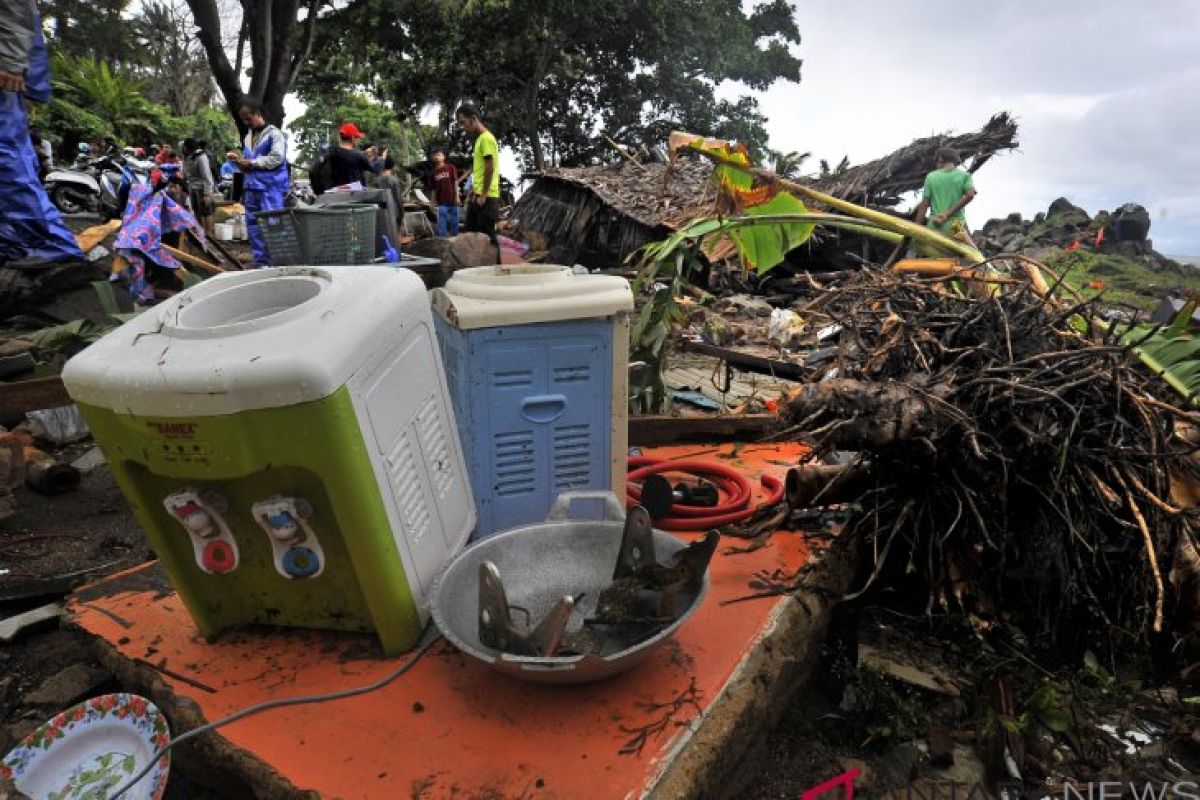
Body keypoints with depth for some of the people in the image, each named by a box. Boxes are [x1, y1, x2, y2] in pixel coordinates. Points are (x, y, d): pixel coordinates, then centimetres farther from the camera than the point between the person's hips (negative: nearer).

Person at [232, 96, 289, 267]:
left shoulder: (274, 133, -3)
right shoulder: (248, 137, 21)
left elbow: (277, 158, -16)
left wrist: (252, 162, -10)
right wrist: (242, 164, 6)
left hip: (271, 188, -8)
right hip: (251, 188, 8)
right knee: (253, 227, 8)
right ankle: (260, 263, 15)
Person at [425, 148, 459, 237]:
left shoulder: (451, 167, 4)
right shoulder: (432, 172, 8)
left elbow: (455, 182, 2)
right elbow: (433, 189, 10)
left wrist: (457, 196, -6)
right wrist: (432, 203, 6)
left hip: (452, 200, -1)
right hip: (441, 202, 1)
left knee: (454, 223, 6)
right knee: (441, 225, -2)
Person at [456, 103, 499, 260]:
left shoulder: (486, 138, -11)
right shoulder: (478, 139, 18)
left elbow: (489, 168, -17)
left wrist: (483, 195, -16)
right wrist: (471, 193, 18)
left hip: (486, 198, -10)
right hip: (477, 196, 10)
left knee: (488, 236, -6)